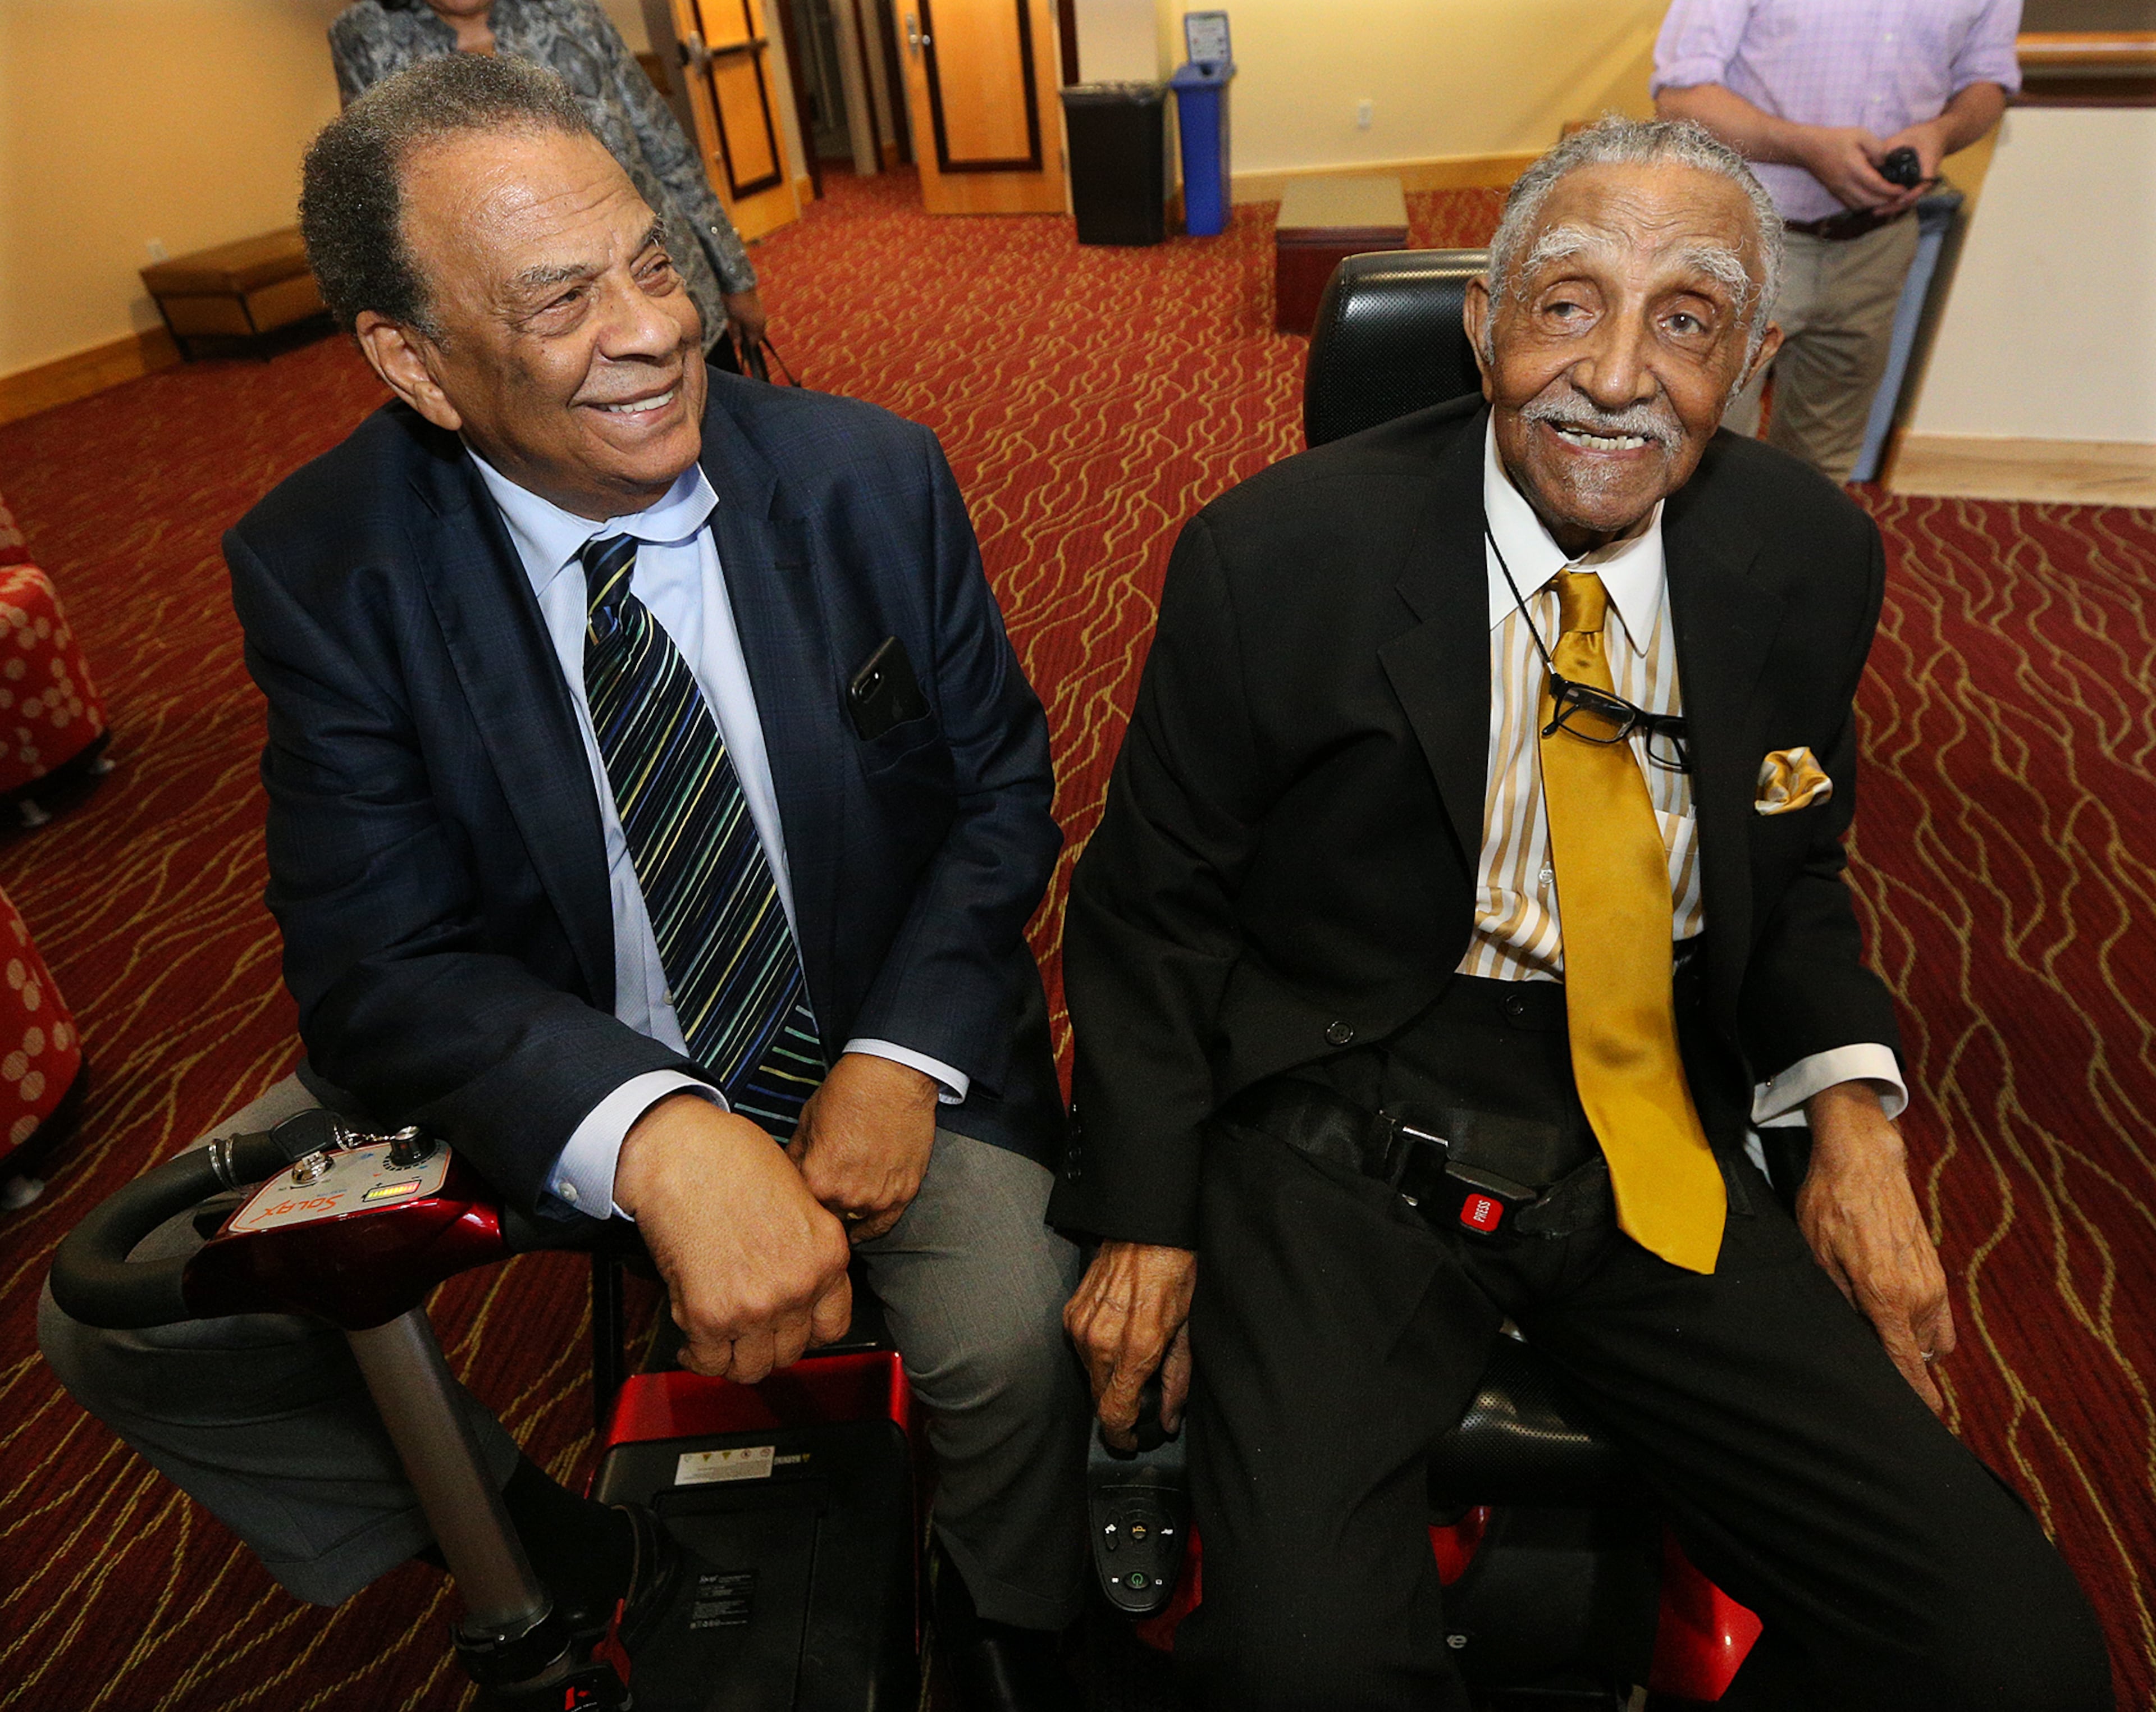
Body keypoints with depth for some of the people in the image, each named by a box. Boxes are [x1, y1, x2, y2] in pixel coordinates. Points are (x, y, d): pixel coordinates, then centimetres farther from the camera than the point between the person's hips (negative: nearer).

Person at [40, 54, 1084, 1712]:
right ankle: (549, 1551, 21)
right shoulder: (323, 569, -12)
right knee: (121, 1321, -5)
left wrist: (903, 1059, -18)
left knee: (1014, 1338, -25)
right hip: (539, 1076, 2)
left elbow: (1002, 786, -3)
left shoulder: (875, 480, -11)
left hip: (881, 1040, 0)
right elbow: (379, 958, -17)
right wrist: (660, 1139, -36)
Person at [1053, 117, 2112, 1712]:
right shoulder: (1276, 559, -11)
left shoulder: (1811, 559, 0)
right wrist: (1148, 1217, -8)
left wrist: (1853, 1105, -3)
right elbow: (1151, 903, -2)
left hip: (1652, 1145, 4)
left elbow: (1790, 871, 15)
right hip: (1348, 1137, -3)